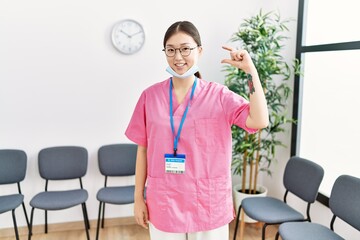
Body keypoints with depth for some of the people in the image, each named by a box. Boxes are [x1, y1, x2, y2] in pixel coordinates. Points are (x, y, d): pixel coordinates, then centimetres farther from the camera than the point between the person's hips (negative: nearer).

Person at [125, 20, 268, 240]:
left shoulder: (219, 95, -5)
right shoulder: (150, 96, -2)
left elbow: (259, 121, -18)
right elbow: (143, 150, 3)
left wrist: (251, 70, -19)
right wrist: (138, 197, 5)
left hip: (208, 203, 0)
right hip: (163, 203, 1)